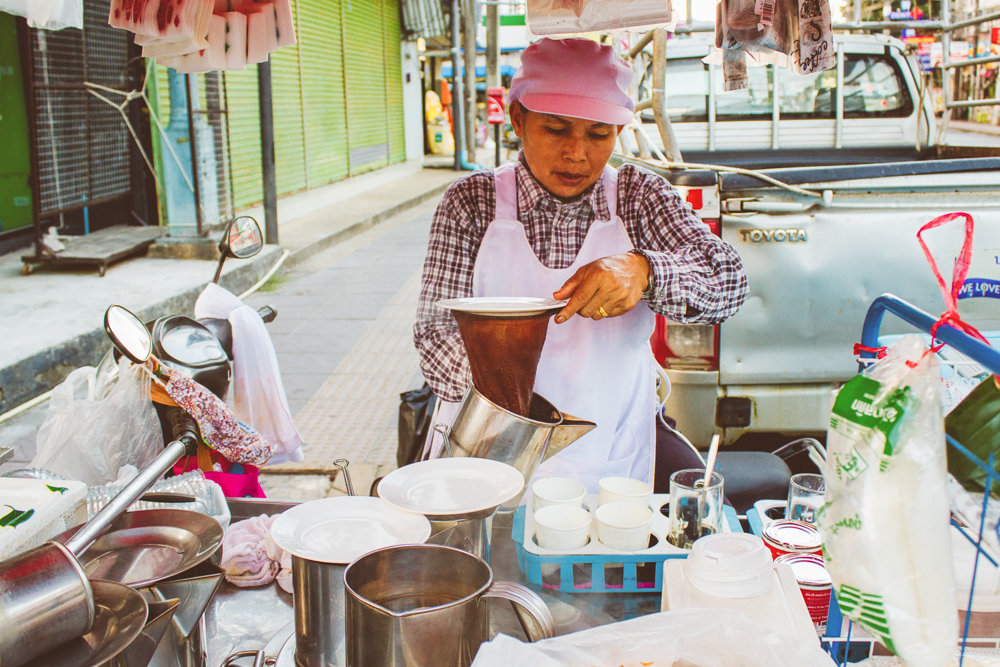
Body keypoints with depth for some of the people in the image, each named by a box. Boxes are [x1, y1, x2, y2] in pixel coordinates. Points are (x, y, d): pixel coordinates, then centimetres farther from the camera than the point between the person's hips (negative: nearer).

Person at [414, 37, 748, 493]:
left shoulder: (639, 195, 3)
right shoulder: (472, 201, -1)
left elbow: (728, 279, -8)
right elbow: (437, 329, -6)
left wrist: (643, 270, -31)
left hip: (618, 439, 2)